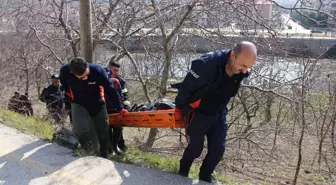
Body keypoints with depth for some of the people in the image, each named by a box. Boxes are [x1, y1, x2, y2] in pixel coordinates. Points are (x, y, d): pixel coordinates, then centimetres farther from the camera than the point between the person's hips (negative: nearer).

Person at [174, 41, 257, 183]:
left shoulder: (240, 71, -14)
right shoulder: (207, 64, -36)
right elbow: (186, 87, -22)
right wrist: (179, 108, -8)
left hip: (218, 113, 5)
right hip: (197, 113, -5)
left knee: (218, 149, 5)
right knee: (195, 148, 3)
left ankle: (205, 176, 30)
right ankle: (182, 173, 33)